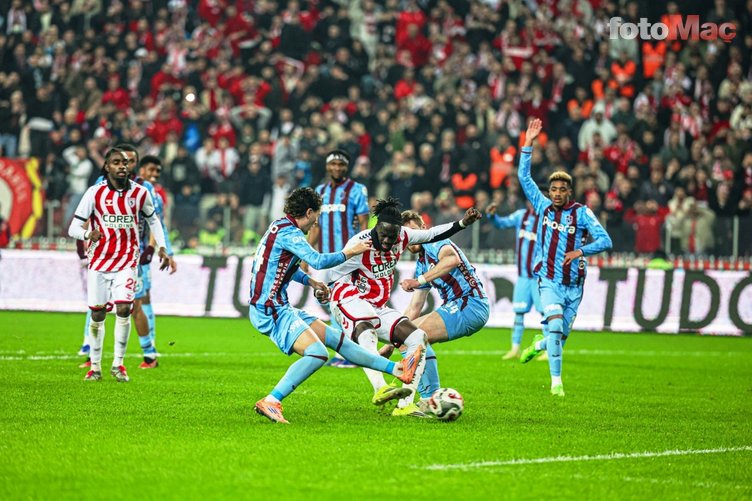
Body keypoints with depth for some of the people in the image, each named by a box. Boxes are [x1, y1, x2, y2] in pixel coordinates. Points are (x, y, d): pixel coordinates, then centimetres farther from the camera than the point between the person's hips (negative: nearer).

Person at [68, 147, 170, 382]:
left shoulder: (140, 193, -1)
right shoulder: (95, 193, -7)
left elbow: (153, 220, 18)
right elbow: (73, 228, -7)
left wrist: (162, 248, 8)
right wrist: (88, 234, -28)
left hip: (127, 261, 0)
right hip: (99, 260, 0)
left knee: (123, 309, -14)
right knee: (97, 314, 4)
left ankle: (118, 364, 0)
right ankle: (95, 367, 18)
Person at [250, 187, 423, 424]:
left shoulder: (280, 227, 16)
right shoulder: (288, 232, -15)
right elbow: (318, 261, -26)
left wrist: (309, 281, 23)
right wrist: (349, 252, -14)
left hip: (278, 307, 10)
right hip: (270, 310, -10)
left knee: (335, 337, 12)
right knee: (317, 353, -24)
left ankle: (398, 369, 16)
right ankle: (270, 402, -28)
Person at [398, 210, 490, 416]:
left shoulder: (433, 241, -6)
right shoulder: (421, 264, 21)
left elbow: (452, 259, -31)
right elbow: (413, 310, 23)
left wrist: (419, 281, -30)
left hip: (471, 303, -10)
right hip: (456, 306, 10)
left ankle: (431, 400, -19)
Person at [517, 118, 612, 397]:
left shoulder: (581, 213, -4)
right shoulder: (544, 207, 3)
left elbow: (605, 240, -11)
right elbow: (524, 177, 3)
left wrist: (580, 251, -26)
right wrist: (528, 144, -3)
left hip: (574, 284, 0)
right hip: (549, 280, 0)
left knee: (561, 335, 9)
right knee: (555, 325, -21)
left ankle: (538, 345, 44)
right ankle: (556, 381, -15)